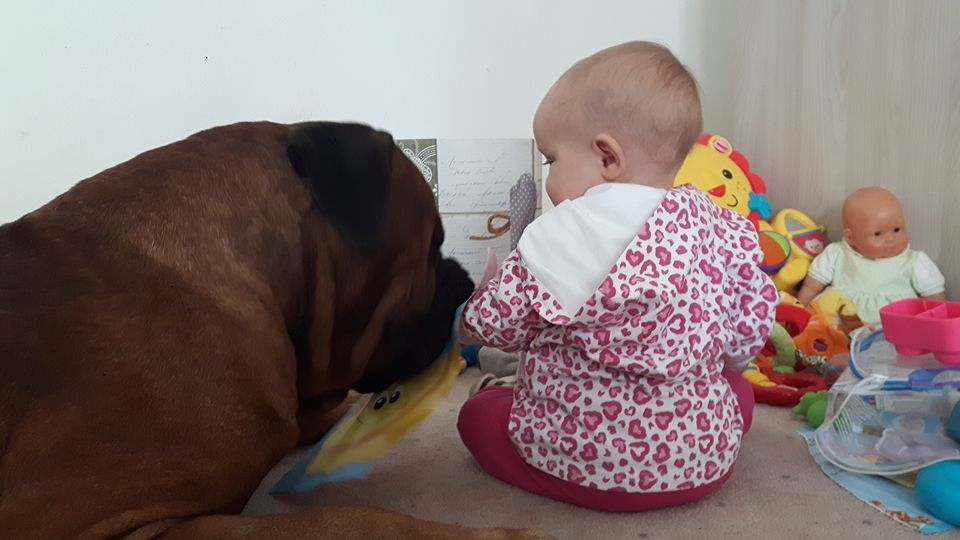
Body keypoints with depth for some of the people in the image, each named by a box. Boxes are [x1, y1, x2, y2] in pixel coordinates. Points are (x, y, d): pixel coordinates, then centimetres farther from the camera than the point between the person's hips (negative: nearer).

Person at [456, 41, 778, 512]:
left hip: (584, 457, -2)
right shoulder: (724, 229, -7)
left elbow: (495, 324, -6)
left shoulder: (560, 239, -18)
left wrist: (466, 319, 18)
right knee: (736, 391, 34)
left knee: (478, 414, 20)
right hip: (705, 456, 3)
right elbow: (749, 335, 2)